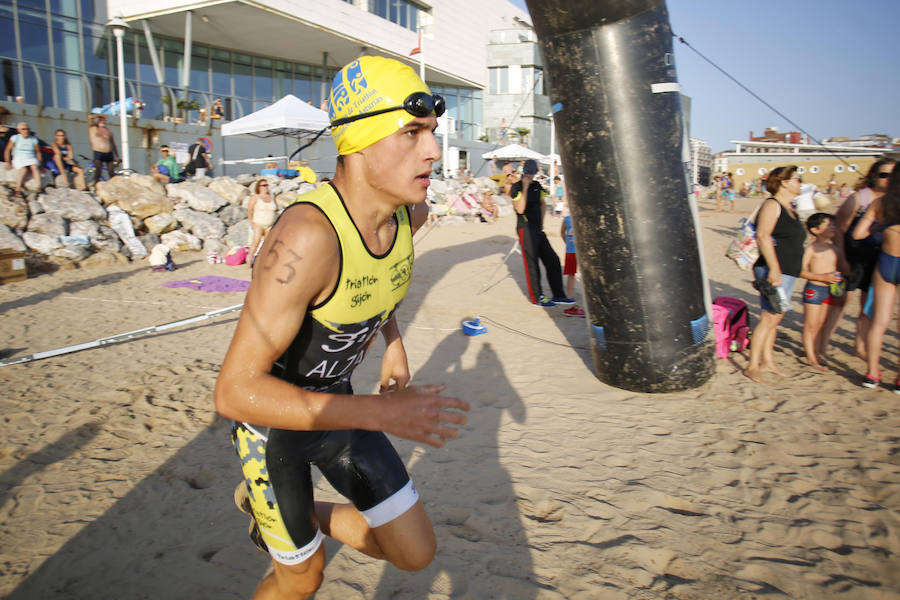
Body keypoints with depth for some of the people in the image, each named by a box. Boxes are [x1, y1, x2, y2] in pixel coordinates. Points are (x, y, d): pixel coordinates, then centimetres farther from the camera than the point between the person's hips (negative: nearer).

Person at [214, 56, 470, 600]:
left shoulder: (411, 212, -11)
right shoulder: (307, 234, -36)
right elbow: (235, 391, -36)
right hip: (270, 417, -6)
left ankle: (300, 514, 30)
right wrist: (379, 412, -39)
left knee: (416, 553, 9)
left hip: (335, 403, 6)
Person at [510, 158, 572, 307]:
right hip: (525, 229, -7)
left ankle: (558, 295, 15)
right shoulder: (516, 187, -8)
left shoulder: (537, 186, 13)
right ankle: (537, 298, 7)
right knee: (532, 264, -4)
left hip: (538, 229, 7)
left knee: (552, 260, 7)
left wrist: (541, 223, 15)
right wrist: (525, 188, -20)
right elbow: (520, 209, -22)